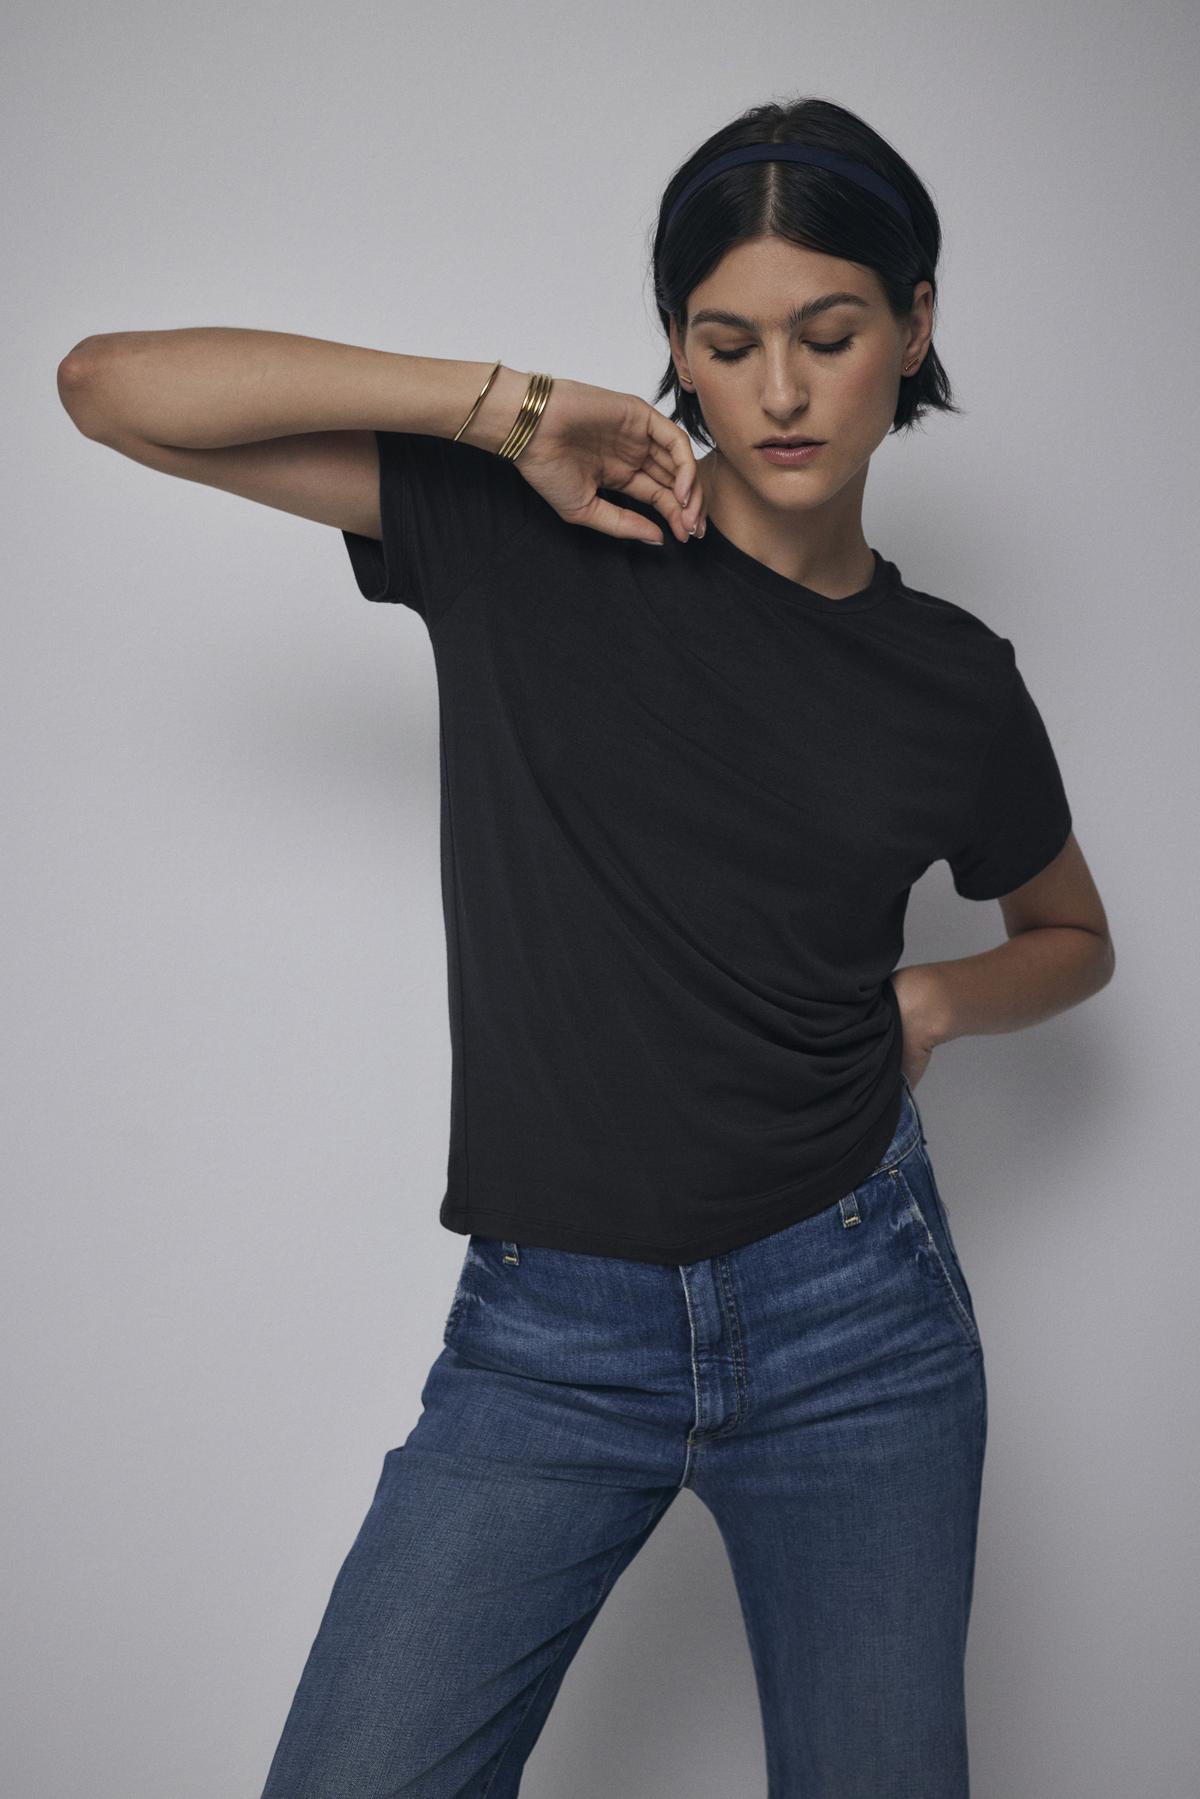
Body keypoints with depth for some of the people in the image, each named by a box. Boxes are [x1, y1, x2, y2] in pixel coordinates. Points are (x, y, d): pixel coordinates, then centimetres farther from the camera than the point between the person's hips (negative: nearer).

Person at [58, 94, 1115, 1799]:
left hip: (854, 1320, 2)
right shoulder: (534, 541, -4)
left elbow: (1074, 935, 22)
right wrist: (503, 407, -14)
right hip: (546, 1336, -1)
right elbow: (111, 386, -9)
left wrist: (935, 1001, 1)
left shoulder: (955, 684, 3)